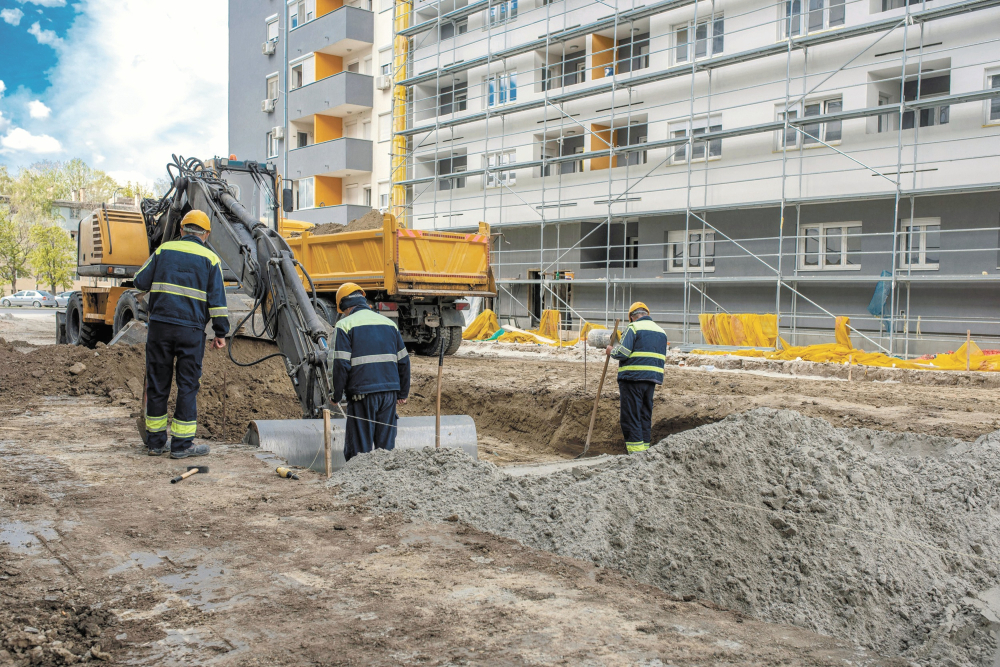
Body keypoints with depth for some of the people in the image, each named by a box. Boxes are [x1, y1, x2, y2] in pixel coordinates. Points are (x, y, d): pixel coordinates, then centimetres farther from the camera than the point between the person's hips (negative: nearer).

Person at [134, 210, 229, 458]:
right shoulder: (210, 259, 3)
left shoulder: (164, 250, 9)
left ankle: (156, 441, 17)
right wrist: (221, 332, 2)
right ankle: (182, 443, 5)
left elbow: (140, 281, 9)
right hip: (191, 329, -2)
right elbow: (217, 299, -2)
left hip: (160, 325, 2)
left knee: (157, 383, 10)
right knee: (187, 385, 3)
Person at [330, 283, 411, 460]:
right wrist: (403, 393, 21)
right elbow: (403, 361, 15)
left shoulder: (345, 325, -3)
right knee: (386, 445, 11)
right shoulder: (389, 323, 14)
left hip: (362, 394, -5)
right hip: (389, 392, 5)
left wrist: (336, 396, 0)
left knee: (359, 447, 3)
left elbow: (341, 366, -10)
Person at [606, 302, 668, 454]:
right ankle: (645, 446, 16)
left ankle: (636, 449, -8)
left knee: (630, 415, -4)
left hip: (633, 378, -7)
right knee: (645, 414, 14)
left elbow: (623, 353, -15)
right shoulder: (661, 331, 15)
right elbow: (661, 357, 19)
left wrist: (611, 350, 3)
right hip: (652, 378, 7)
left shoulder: (634, 328, -8)